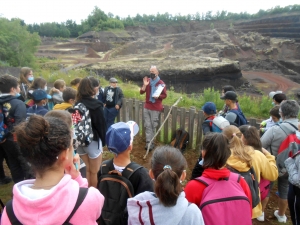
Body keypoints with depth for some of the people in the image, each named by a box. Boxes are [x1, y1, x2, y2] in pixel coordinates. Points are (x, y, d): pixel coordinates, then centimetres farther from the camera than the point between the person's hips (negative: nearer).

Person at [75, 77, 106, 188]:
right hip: (93, 141, -6)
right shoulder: (96, 105, -16)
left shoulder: (77, 103, -1)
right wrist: (103, 141, 1)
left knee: (87, 169, 21)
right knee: (94, 172, 10)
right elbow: (101, 125, -12)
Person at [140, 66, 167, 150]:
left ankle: (150, 143, 12)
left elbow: (164, 95, -3)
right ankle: (148, 143, 7)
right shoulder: (147, 81, 6)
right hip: (147, 107, 4)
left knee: (153, 126, 3)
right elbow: (141, 92, 3)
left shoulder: (161, 83, -7)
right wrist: (144, 85, -13)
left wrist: (158, 96, -22)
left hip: (156, 108, -4)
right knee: (147, 126, 3)